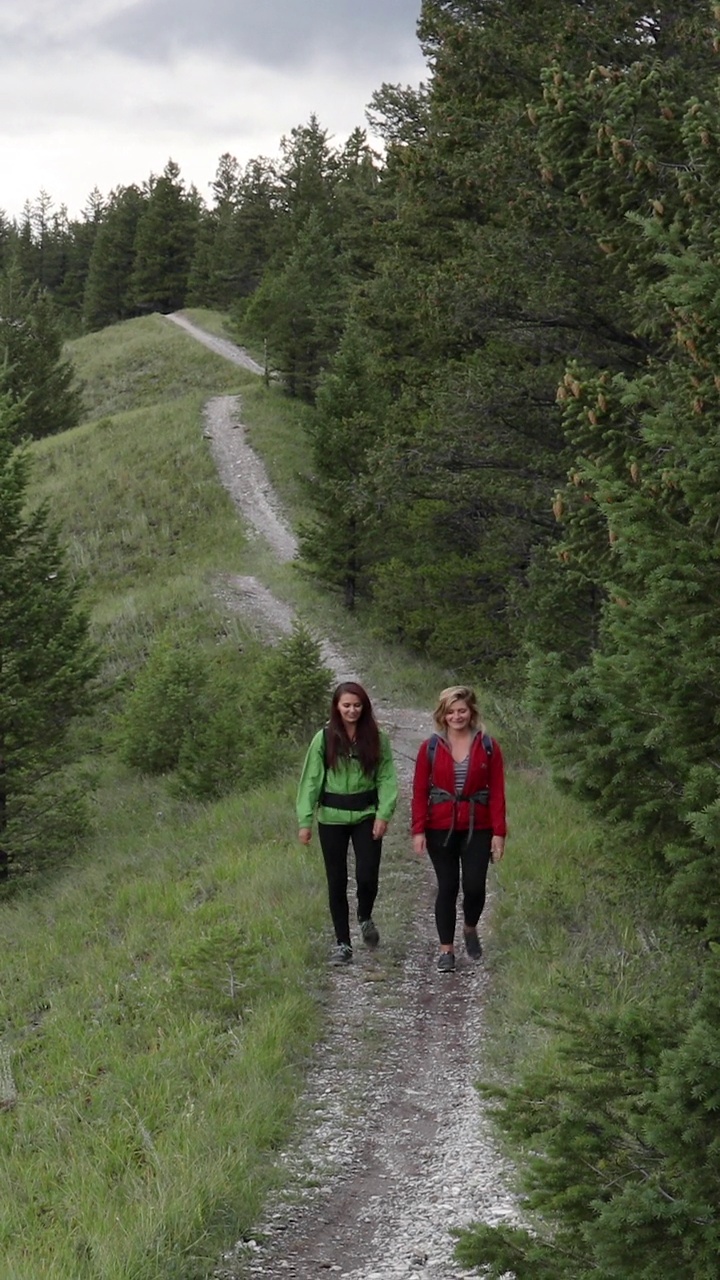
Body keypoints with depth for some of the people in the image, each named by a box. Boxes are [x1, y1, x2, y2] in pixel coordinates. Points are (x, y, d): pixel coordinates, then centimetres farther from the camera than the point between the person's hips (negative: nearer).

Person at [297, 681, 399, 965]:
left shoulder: (377, 738, -1)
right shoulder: (324, 739, -2)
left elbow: (387, 778, -1)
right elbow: (311, 780, -2)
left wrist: (384, 814, -13)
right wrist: (305, 821, -6)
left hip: (366, 815, 0)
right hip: (331, 817, 0)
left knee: (367, 876, -8)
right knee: (337, 882, 5)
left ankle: (365, 918, 26)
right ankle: (342, 943, 17)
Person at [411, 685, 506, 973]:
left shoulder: (488, 747, 0)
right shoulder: (430, 748, 1)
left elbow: (497, 792, 0)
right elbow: (420, 792, 1)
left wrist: (499, 832, -4)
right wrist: (418, 830, -6)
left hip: (477, 828, 0)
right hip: (441, 829, 0)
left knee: (474, 886, -6)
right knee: (447, 888, 2)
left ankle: (470, 929, 26)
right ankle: (446, 950, 12)